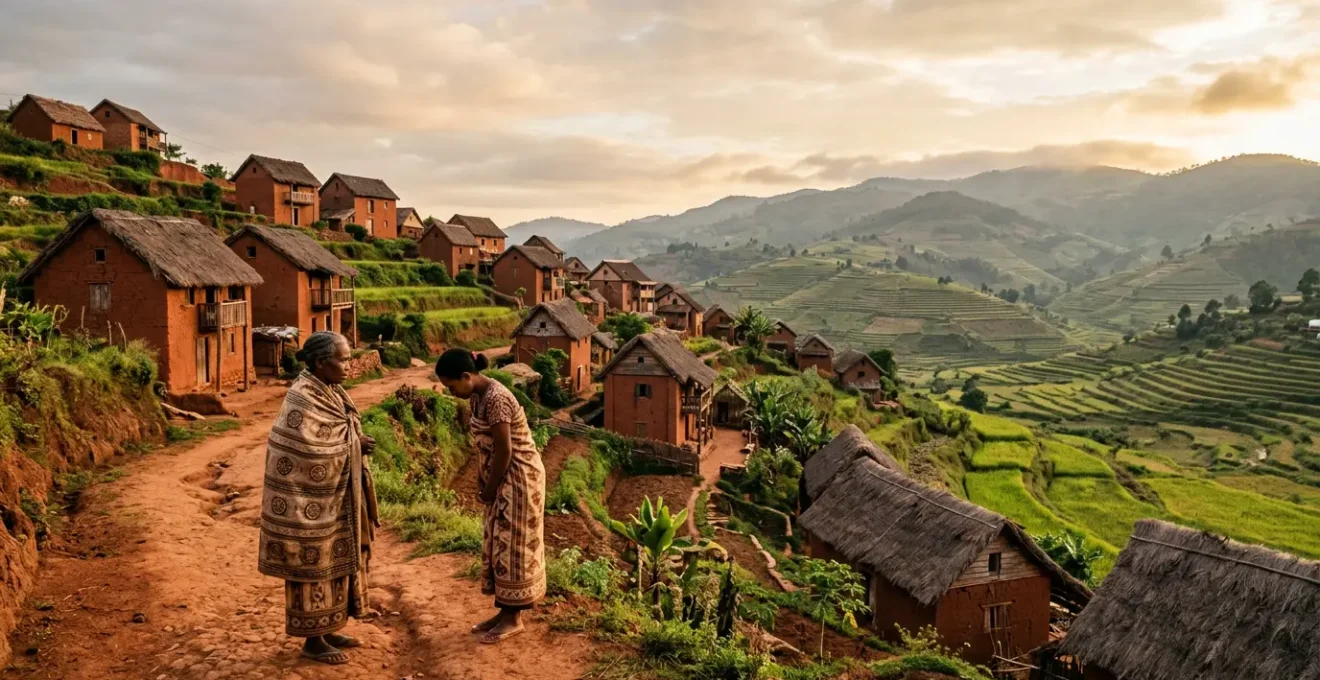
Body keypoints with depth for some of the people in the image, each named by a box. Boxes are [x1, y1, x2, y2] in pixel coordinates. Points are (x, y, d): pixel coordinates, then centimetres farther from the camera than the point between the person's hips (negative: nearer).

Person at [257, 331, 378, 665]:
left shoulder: (329, 392, 8)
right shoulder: (305, 399, -21)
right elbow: (310, 452, -26)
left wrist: (357, 443, -4)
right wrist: (356, 445, -16)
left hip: (332, 497, 9)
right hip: (311, 500, -9)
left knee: (331, 563, 17)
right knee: (313, 566, 2)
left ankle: (325, 630, 30)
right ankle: (313, 641, 15)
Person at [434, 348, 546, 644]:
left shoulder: (496, 398, -25)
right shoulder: (478, 395, 5)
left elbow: (504, 450, -22)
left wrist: (489, 489, -11)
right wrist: (483, 476, 8)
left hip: (519, 477, -10)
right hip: (503, 477, 10)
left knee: (513, 545, -1)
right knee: (498, 542, 14)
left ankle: (514, 618, 11)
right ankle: (505, 611, 24)